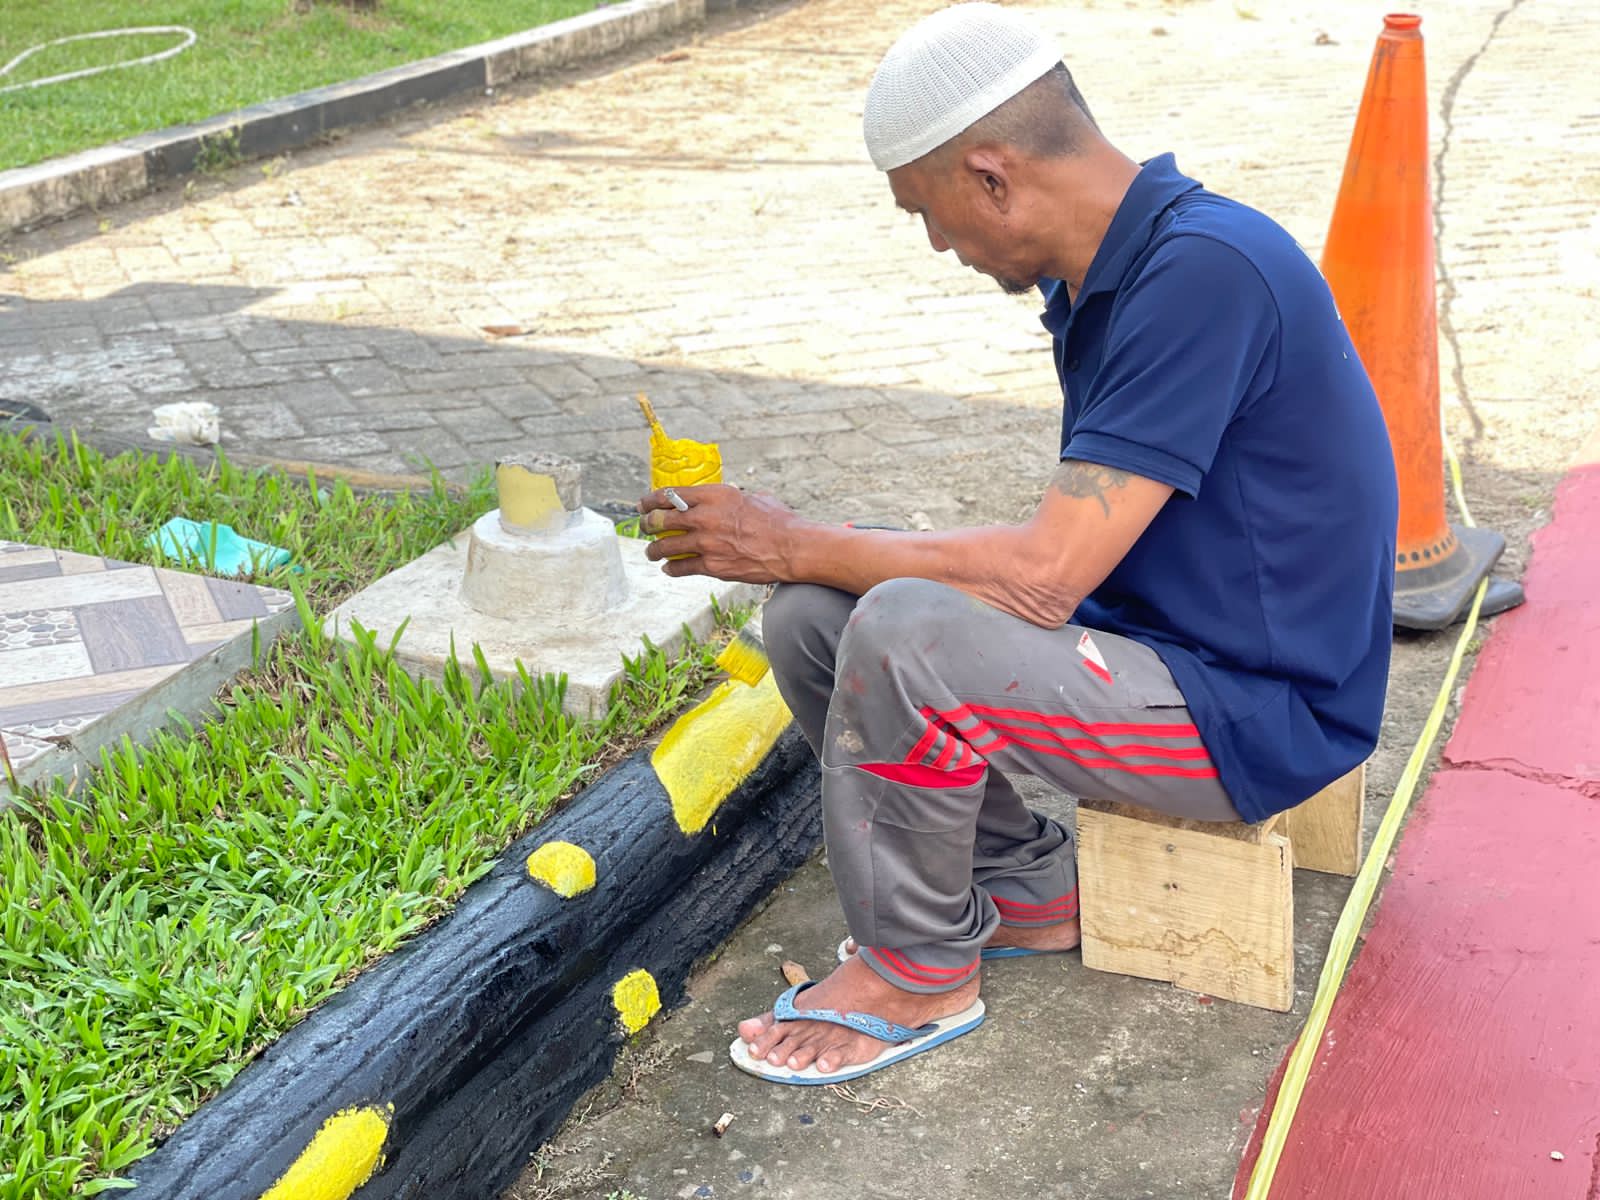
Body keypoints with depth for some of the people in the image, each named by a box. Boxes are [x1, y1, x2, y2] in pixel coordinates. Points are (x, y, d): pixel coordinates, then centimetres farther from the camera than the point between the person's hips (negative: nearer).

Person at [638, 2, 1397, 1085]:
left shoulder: (1204, 273, -25)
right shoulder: (1109, 270, 7)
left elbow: (1046, 575, -28)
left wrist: (797, 545, -16)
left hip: (1256, 711, -9)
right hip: (1154, 640, 9)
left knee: (903, 632, -29)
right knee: (812, 618, -1)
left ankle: (919, 973, -5)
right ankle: (1026, 888, 13)